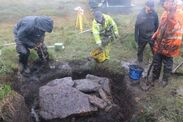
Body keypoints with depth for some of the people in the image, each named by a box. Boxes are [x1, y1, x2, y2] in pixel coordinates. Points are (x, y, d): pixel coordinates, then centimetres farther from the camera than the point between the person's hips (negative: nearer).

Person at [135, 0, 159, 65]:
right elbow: (137, 26, -8)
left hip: (152, 37, 1)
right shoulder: (140, 14, -12)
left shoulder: (154, 14, -8)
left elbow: (157, 25, 2)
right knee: (140, 50, 14)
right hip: (142, 37, -1)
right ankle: (139, 62, 34)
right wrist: (136, 38, -7)